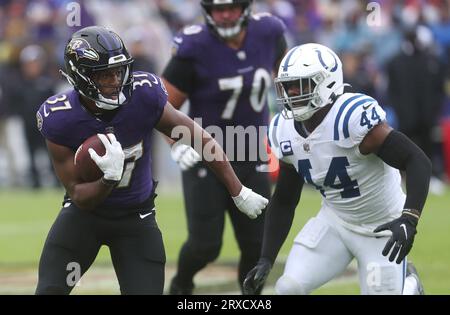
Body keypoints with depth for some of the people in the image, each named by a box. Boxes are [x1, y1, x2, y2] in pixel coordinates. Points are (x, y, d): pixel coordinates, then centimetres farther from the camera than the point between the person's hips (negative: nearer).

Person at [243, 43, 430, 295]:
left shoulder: (353, 116, -30)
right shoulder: (286, 132, -7)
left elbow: (418, 162, -31)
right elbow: (284, 201, 6)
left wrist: (409, 220, -43)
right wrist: (266, 260, -1)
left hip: (382, 227, -5)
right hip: (335, 222, 5)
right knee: (288, 288, -11)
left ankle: (408, 284, 34)